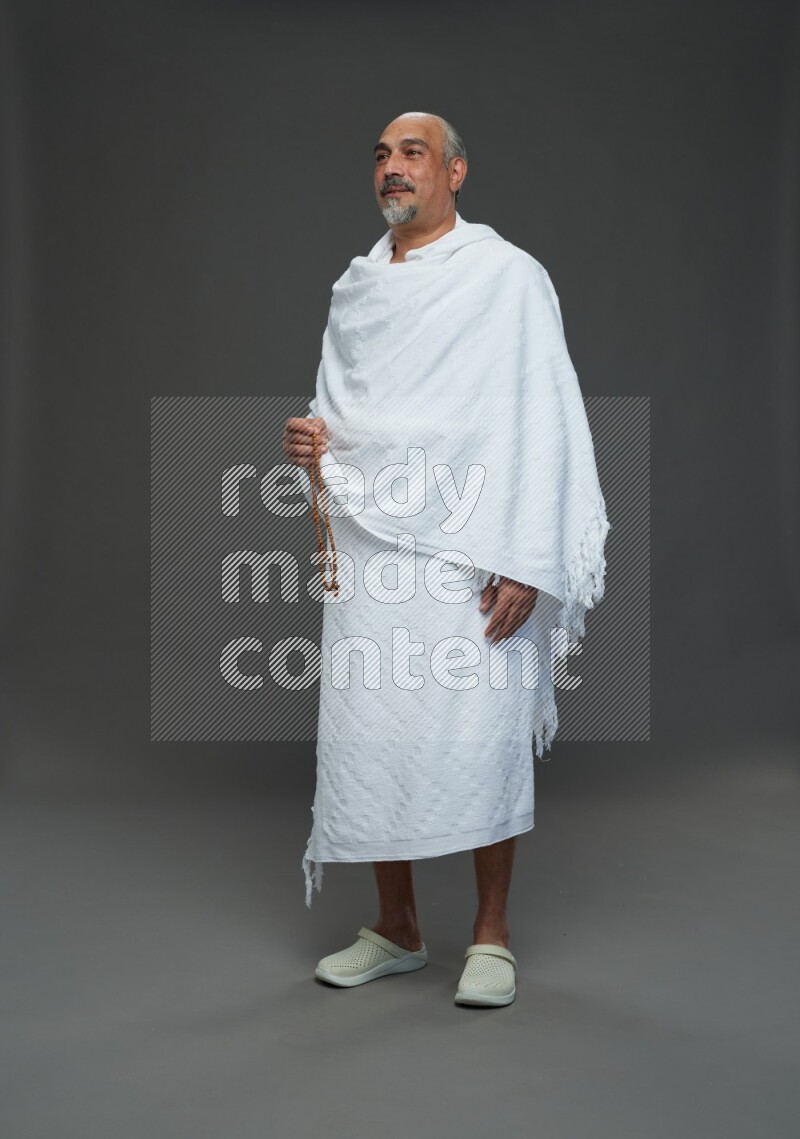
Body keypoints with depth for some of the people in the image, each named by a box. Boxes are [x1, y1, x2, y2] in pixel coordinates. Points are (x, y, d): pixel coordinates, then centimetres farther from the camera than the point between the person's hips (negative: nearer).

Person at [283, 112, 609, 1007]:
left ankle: (491, 935, 13)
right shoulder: (354, 290, 16)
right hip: (366, 546, 5)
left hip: (470, 553, -5)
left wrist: (527, 561, -15)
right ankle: (395, 931, 21)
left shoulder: (507, 277, -1)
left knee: (479, 738, -4)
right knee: (367, 736, 5)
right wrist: (310, 442, -1)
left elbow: (545, 424, -6)